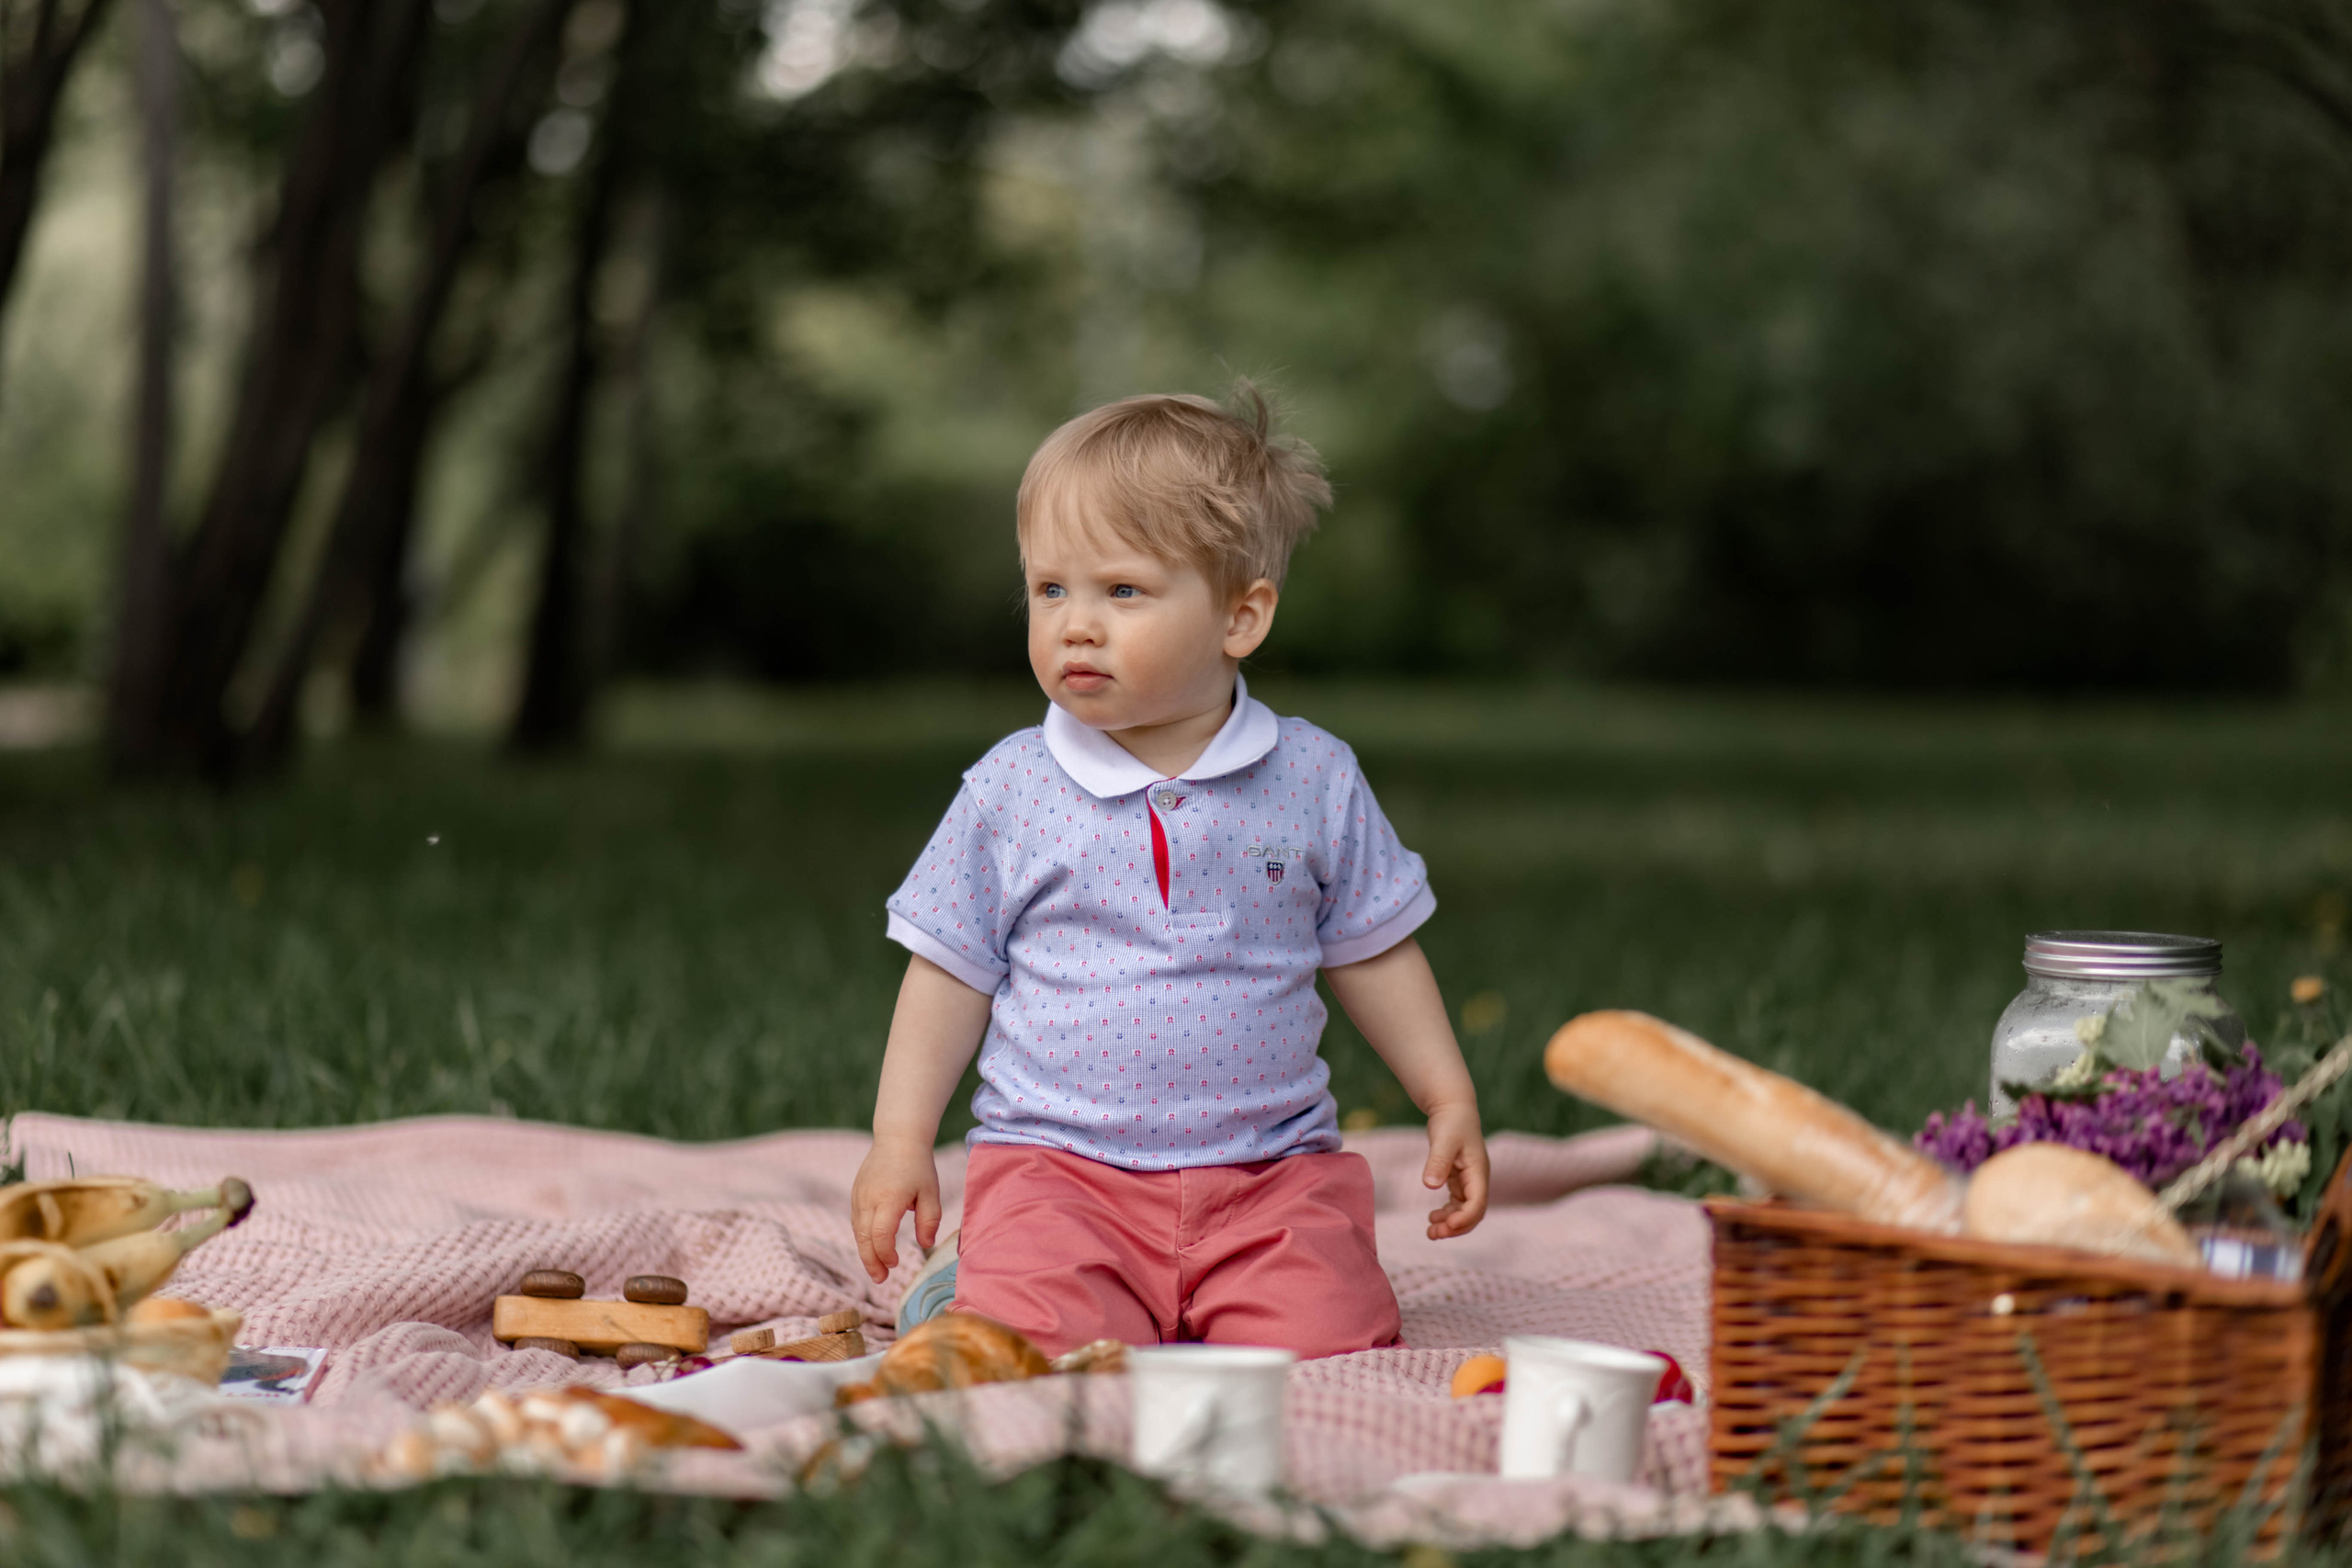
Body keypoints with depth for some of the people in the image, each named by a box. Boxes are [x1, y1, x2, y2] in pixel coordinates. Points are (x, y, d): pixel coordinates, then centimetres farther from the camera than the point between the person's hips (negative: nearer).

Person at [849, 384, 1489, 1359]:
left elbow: (1373, 952, 14)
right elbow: (951, 971, 8)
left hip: (1271, 1171, 2)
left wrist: (1451, 1104, 11)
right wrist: (901, 1141, 3)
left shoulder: (1313, 780, 3)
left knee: (1328, 1347, -20)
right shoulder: (1011, 790, 1)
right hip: (1058, 1165, -2)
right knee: (1036, 1352, -27)